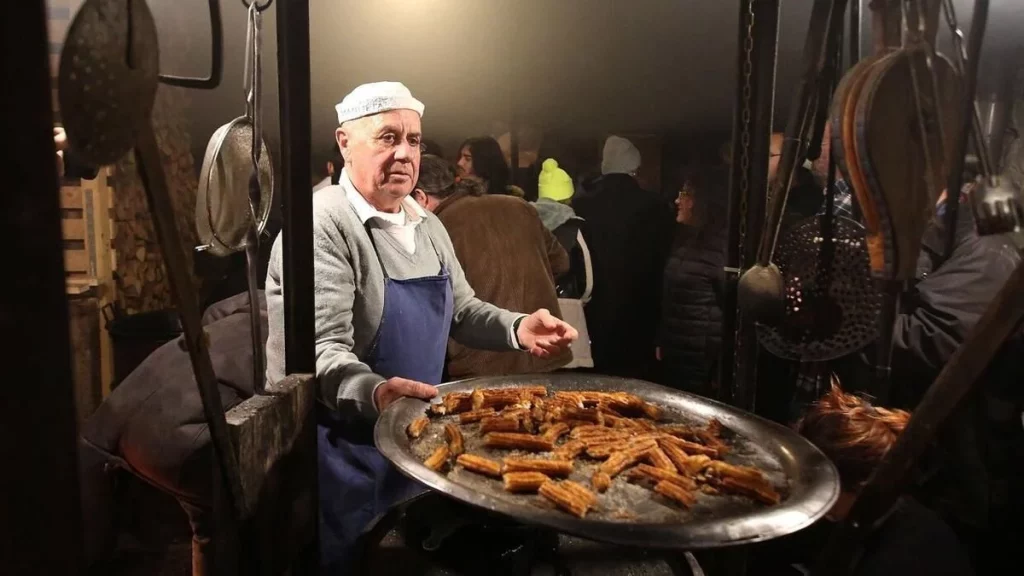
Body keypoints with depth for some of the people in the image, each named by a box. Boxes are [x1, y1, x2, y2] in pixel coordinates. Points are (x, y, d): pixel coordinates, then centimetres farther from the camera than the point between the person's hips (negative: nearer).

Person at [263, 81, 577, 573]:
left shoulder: (427, 226, 6)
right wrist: (373, 393, -47)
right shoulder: (324, 224, -20)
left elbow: (461, 310, 14)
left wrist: (517, 329, -5)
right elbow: (321, 348, -28)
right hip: (344, 449, -7)